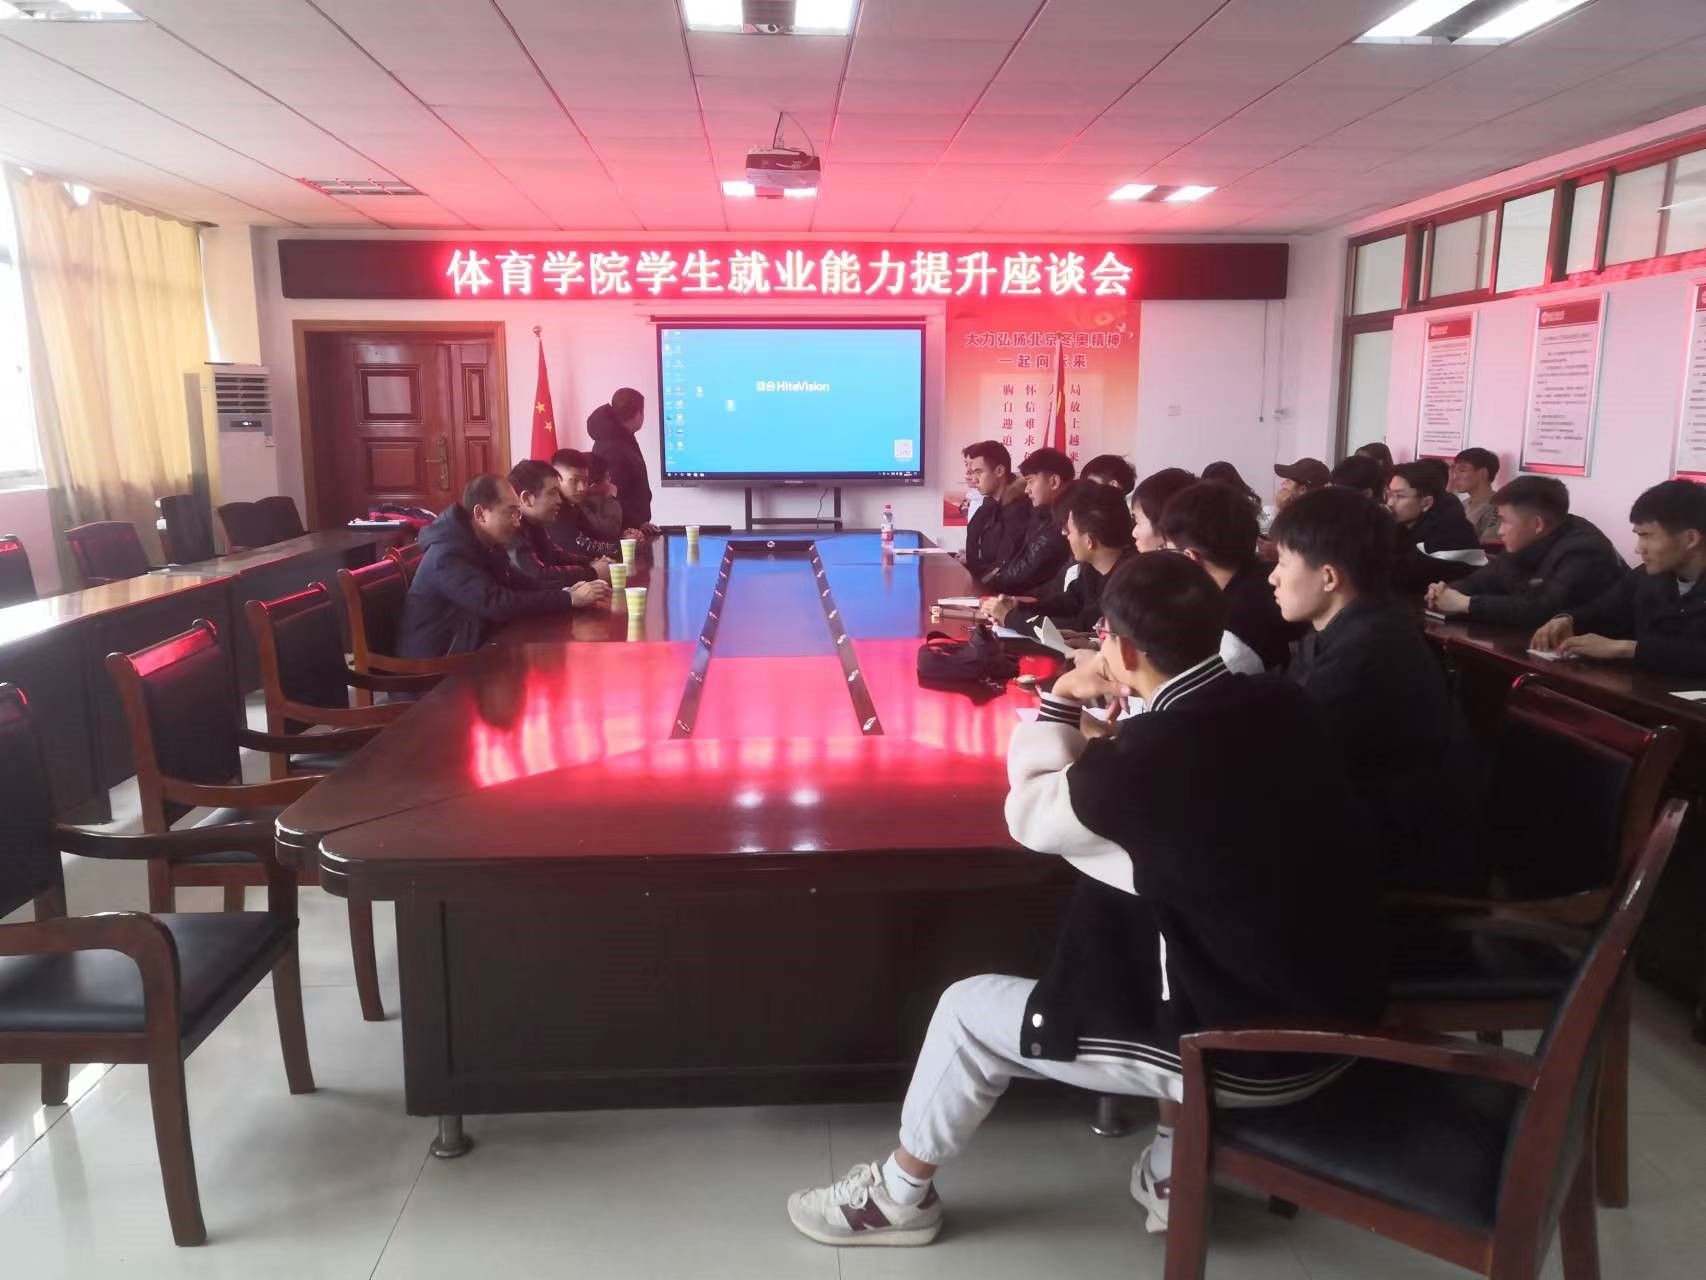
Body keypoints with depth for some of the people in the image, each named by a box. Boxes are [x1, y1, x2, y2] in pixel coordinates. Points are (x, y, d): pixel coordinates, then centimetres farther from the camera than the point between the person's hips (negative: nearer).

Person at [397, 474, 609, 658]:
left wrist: (566, 592, -13)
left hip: (472, 651, 8)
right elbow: (497, 604, -31)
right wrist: (569, 599, -28)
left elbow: (518, 585, 6)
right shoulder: (449, 555, -22)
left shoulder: (489, 546, 8)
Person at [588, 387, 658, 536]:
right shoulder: (613, 447, -20)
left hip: (629, 525, 10)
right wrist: (638, 524, -19)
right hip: (623, 529, -10)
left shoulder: (617, 438, 13)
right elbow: (613, 496, -25)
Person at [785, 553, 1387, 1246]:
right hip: (1342, 1016, 8)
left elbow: (1030, 817, -6)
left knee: (970, 1009, 6)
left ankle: (900, 1194, 32)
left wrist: (1062, 700, 2)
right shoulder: (1281, 706, -5)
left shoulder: (1148, 755, -25)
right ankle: (1173, 1169, 35)